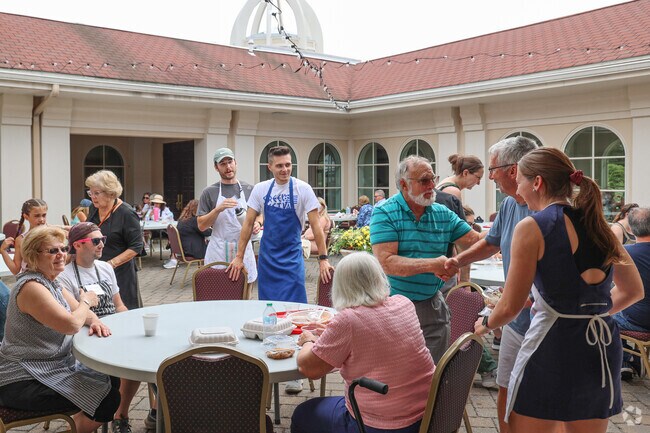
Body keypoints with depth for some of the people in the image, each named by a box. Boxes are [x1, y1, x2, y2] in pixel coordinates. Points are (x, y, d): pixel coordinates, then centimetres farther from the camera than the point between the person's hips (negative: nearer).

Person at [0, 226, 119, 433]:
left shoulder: (51, 282, 9)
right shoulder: (31, 287, -22)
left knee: (112, 381, 10)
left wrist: (94, 321, -12)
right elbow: (71, 324, -30)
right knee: (107, 398, -15)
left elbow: (81, 312, 11)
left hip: (54, 366, 10)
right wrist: (86, 301, -10)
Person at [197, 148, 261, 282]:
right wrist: (218, 209, -16)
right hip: (218, 252, -2)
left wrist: (257, 223, -8)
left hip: (244, 250, 2)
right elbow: (201, 226, -1)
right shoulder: (209, 192, 1)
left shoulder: (249, 189, 7)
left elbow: (259, 215, 16)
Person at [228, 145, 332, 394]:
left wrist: (323, 258, -11)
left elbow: (315, 225, -7)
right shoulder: (261, 189, 2)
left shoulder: (302, 189, -8)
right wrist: (239, 256, 2)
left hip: (292, 259, -3)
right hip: (267, 258, 3)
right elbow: (248, 224, 5)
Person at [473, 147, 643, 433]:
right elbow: (633, 291, 18)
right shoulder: (598, 225, 9)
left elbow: (510, 308, -9)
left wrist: (484, 325, 11)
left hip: (553, 346, -7)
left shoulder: (532, 227, -11)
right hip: (604, 346, 7)